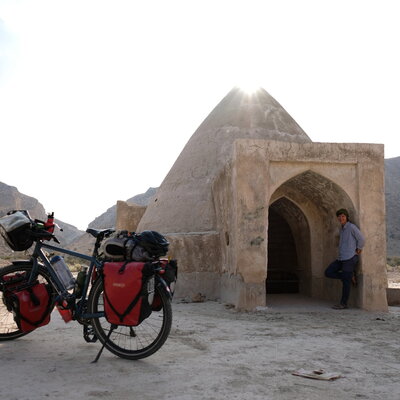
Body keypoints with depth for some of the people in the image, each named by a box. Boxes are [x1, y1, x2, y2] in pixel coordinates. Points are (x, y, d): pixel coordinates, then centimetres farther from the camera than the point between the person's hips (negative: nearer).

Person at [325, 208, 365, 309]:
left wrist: (358, 250, -2)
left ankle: (343, 304, 4)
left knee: (346, 281, -5)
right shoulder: (342, 228, 17)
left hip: (350, 258, -9)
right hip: (341, 258, 9)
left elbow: (361, 240, -12)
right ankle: (350, 276, 12)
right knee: (328, 272, 2)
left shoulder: (351, 227, -9)